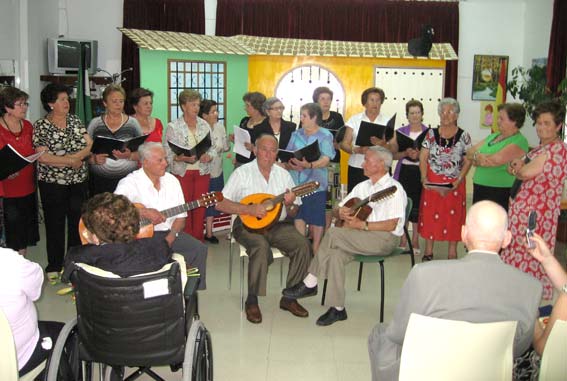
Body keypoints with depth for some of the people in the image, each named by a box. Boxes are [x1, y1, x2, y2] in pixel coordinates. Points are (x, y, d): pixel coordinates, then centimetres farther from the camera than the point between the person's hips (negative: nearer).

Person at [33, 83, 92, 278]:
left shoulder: (75, 120, 6)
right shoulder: (41, 125, -6)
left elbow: (90, 145, -2)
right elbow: (42, 157, -15)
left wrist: (72, 157, -18)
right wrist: (72, 161, -16)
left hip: (79, 181, 3)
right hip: (53, 183, -3)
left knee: (78, 221, 9)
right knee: (55, 224, 7)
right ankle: (54, 266, 19)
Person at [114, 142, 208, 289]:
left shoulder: (172, 180, 8)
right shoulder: (131, 182, -9)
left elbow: (180, 217, 8)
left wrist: (170, 238, -8)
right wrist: (144, 212, -29)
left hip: (169, 233, 5)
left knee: (199, 249, -15)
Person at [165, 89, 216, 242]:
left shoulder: (204, 125, 9)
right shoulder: (173, 126, -1)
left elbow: (213, 148, 9)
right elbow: (167, 153, -5)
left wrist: (209, 156, -11)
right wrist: (180, 158, -22)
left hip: (202, 172, 3)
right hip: (182, 173, -3)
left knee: (200, 207, 6)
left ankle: (198, 240, 18)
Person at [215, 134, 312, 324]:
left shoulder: (284, 174, 10)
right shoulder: (242, 173, -1)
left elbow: (292, 213, 13)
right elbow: (220, 204, -10)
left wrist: (290, 204, -11)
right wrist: (250, 209, -20)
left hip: (278, 225, 4)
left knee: (303, 244, -21)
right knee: (261, 246, -35)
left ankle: (289, 298, -6)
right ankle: (252, 301, -19)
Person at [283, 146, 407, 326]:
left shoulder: (394, 189, -5)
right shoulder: (363, 186, 20)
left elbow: (391, 225, -15)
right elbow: (341, 208, 24)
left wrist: (362, 225, -19)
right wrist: (342, 213, -1)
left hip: (384, 239, -7)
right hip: (360, 237, 7)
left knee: (333, 233, -24)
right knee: (335, 255, -24)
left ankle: (310, 283, -14)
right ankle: (337, 308, -21)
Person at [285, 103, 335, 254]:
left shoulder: (325, 135, -2)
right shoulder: (296, 134, 12)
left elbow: (325, 160, -13)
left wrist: (309, 165, -31)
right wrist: (291, 165, -15)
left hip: (315, 183, -4)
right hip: (296, 182, 4)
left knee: (316, 218, 3)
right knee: (298, 216, 6)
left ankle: (315, 249, 18)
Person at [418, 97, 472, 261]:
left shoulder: (464, 136, -2)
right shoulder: (431, 134, 1)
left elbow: (468, 161, -3)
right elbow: (423, 158, 0)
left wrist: (458, 181, -14)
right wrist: (424, 179, -11)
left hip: (455, 184, -1)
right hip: (432, 183, 1)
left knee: (453, 216, 4)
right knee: (430, 215, 3)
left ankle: (452, 253, 15)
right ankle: (428, 252, 15)